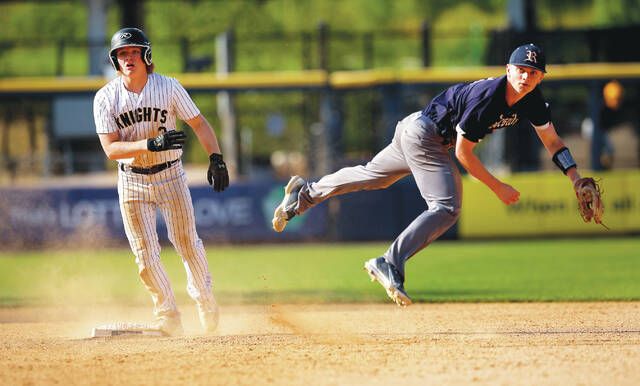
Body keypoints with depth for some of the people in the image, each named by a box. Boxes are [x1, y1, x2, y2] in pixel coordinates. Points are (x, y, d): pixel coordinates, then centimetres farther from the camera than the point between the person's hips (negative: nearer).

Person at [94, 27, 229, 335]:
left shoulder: (169, 87, -10)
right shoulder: (106, 98, -11)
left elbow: (198, 123, -5)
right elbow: (111, 149, -17)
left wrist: (215, 157, -19)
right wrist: (151, 144, -31)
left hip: (171, 176, 0)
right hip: (132, 180, 0)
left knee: (186, 242, 2)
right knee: (145, 253, 0)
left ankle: (204, 297, 26)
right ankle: (168, 317, 12)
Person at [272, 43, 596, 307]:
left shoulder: (531, 100, -7)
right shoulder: (487, 96, -30)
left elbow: (553, 142, 0)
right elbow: (463, 151, -24)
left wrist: (577, 180, -13)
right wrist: (498, 187, -22)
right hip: (423, 134, -9)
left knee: (374, 176, 24)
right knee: (446, 207, -20)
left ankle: (305, 193, 39)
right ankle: (389, 264, -26)